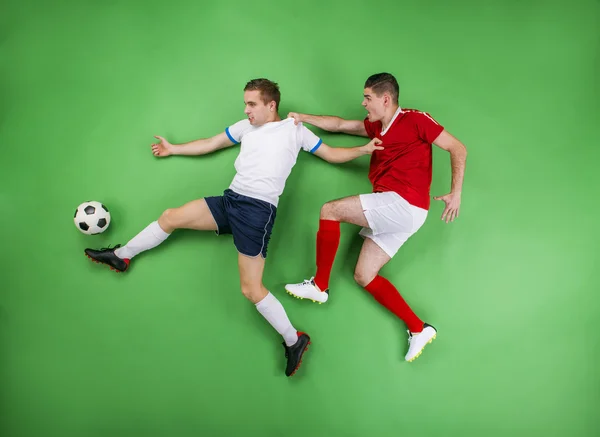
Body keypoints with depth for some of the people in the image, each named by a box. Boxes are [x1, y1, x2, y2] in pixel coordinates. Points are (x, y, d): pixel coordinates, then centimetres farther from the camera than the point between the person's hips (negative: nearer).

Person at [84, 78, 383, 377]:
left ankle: (294, 341, 4)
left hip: (258, 209, -6)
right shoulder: (246, 126, 18)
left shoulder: (295, 130, 6)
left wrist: (364, 149, -4)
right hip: (231, 199, 6)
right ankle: (121, 256, 28)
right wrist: (173, 148, 33)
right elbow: (210, 144, 28)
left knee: (251, 289, -12)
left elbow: (332, 155, 9)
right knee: (171, 217, 5)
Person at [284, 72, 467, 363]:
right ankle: (418, 329, 5)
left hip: (404, 204, -9)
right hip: (392, 212, 9)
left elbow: (457, 148, -1)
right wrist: (303, 118, 16)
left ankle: (319, 286, 2)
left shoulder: (415, 119, -2)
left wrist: (456, 192, -8)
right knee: (364, 276, 5)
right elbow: (340, 125, 26)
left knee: (330, 210, -10)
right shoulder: (376, 127, 19)